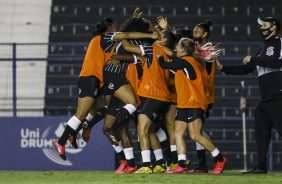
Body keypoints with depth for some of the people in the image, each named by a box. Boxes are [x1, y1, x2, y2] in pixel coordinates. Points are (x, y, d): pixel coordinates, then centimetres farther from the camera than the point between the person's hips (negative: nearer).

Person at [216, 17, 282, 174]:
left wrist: (253, 59, -14)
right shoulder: (262, 49, 22)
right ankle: (261, 166, 13)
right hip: (266, 99, 9)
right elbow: (245, 69, 25)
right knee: (261, 131, 9)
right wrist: (223, 68, 19)